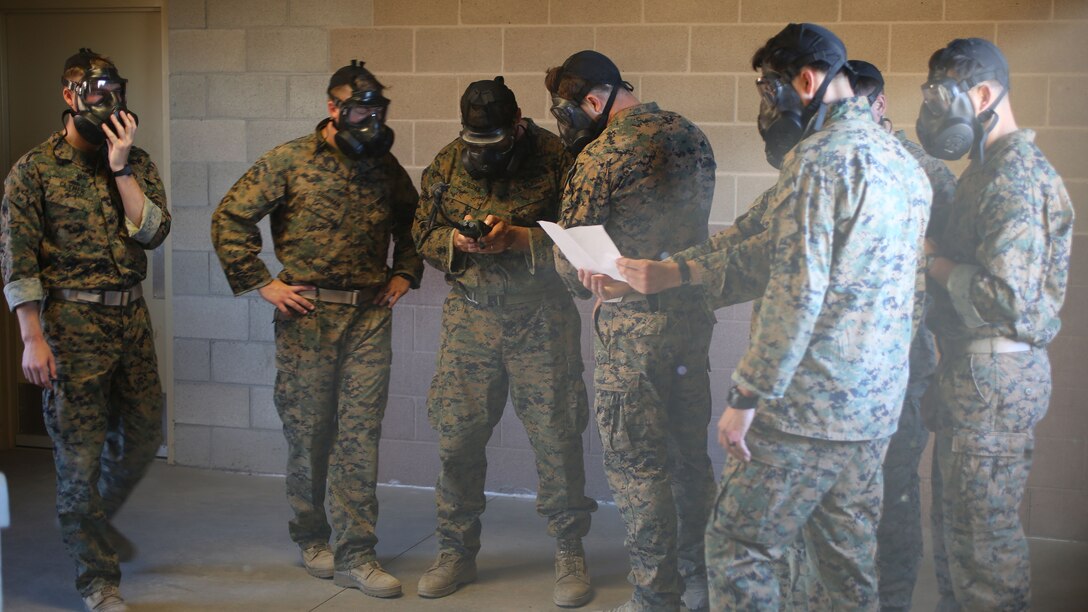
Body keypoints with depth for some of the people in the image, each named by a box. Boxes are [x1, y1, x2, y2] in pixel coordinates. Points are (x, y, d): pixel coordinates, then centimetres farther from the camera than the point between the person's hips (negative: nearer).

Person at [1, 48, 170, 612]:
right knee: (80, 450, 1)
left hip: (131, 317, 5)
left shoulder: (137, 163, 8)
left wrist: (120, 167, -12)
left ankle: (98, 520, 42)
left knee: (144, 434, 15)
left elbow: (153, 231, -5)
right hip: (72, 322, -5)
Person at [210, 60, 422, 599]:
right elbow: (229, 219, -4)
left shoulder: (385, 166, 10)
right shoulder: (290, 161, -3)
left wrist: (404, 274, 13)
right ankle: (311, 539, 26)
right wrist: (264, 284, -6)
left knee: (360, 434, 0)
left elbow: (410, 222, 26)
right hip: (308, 315, -3)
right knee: (308, 433, 6)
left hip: (370, 315, 3)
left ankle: (355, 555, 5)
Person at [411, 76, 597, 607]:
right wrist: (456, 241, -9)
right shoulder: (448, 162, 5)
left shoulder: (555, 159, -6)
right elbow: (423, 232, 12)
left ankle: (570, 553, 15)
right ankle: (456, 551, 21)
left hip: (541, 317, -3)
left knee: (556, 435, -1)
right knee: (457, 434, 3)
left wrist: (518, 238, -19)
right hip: (470, 315, 3)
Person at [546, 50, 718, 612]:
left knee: (635, 462, 2)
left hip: (632, 323, -7)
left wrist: (589, 284, 11)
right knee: (689, 452, 16)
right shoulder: (692, 136, 9)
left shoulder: (602, 154, -13)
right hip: (692, 311, 8)